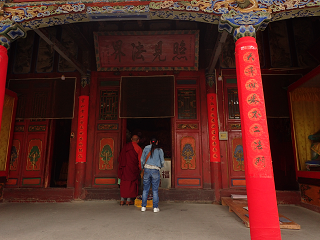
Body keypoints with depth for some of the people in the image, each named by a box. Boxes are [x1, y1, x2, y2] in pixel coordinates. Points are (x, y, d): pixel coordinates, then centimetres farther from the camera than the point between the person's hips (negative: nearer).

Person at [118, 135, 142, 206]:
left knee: (123, 183, 11)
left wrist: (121, 165, 19)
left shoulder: (125, 146, 5)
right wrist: (140, 168, 5)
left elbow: (120, 157, 10)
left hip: (124, 168, 4)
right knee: (131, 183, 8)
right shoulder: (138, 148, -7)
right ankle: (128, 200, 12)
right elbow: (140, 160, -6)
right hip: (132, 168, -4)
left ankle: (122, 200, 15)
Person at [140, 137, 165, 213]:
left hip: (147, 169, 1)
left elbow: (142, 159, 9)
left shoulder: (146, 148, 7)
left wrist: (142, 167, 25)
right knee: (155, 190, 6)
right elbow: (162, 161, 4)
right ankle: (155, 207, 8)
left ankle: (143, 206, 13)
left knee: (145, 189, 10)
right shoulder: (159, 150, 5)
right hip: (156, 170, -1)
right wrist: (161, 166, 26)